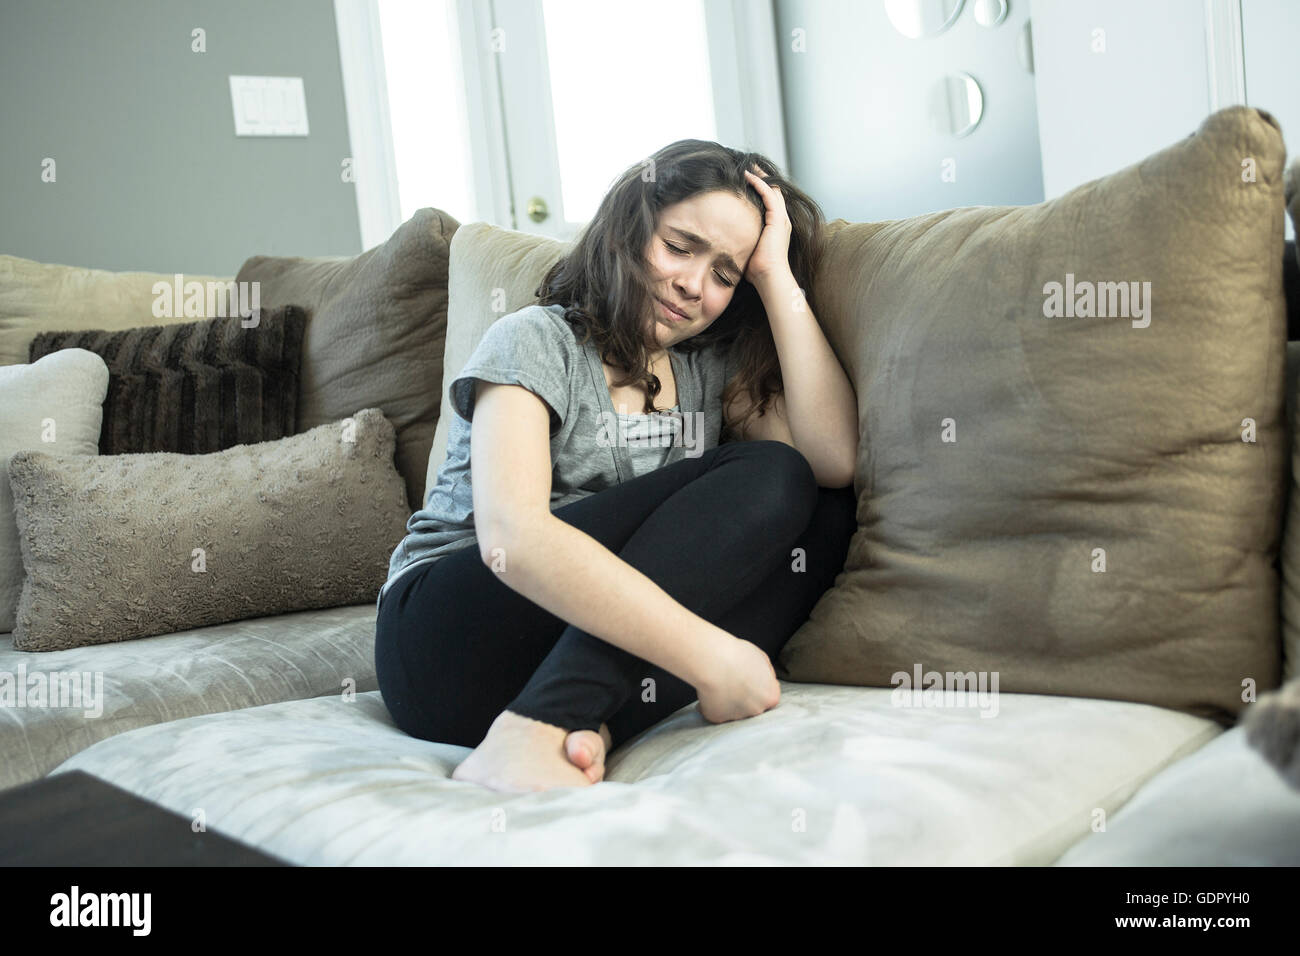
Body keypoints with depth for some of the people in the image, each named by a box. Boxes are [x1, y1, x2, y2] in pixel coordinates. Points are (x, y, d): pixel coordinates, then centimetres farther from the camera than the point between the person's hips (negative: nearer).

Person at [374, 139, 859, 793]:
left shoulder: (713, 368, 12)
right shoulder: (535, 342, -6)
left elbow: (833, 460, -6)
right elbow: (511, 535, -24)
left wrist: (778, 275, -3)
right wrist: (707, 656, -30)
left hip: (592, 638, 6)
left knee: (827, 514, -12)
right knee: (766, 481, -18)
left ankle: (593, 726, -27)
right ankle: (530, 735, -32)